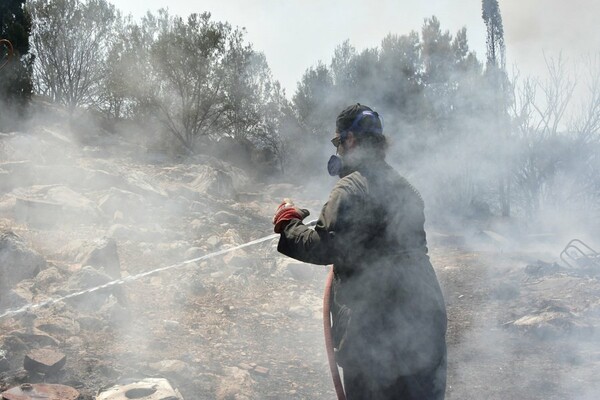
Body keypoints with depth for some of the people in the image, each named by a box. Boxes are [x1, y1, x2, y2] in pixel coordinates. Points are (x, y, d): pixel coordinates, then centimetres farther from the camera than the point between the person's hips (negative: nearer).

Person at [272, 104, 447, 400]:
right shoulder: (403, 186, 15)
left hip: (376, 323, -8)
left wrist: (287, 223, -3)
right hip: (425, 316, 8)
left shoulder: (351, 188, -12)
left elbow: (322, 248, -19)